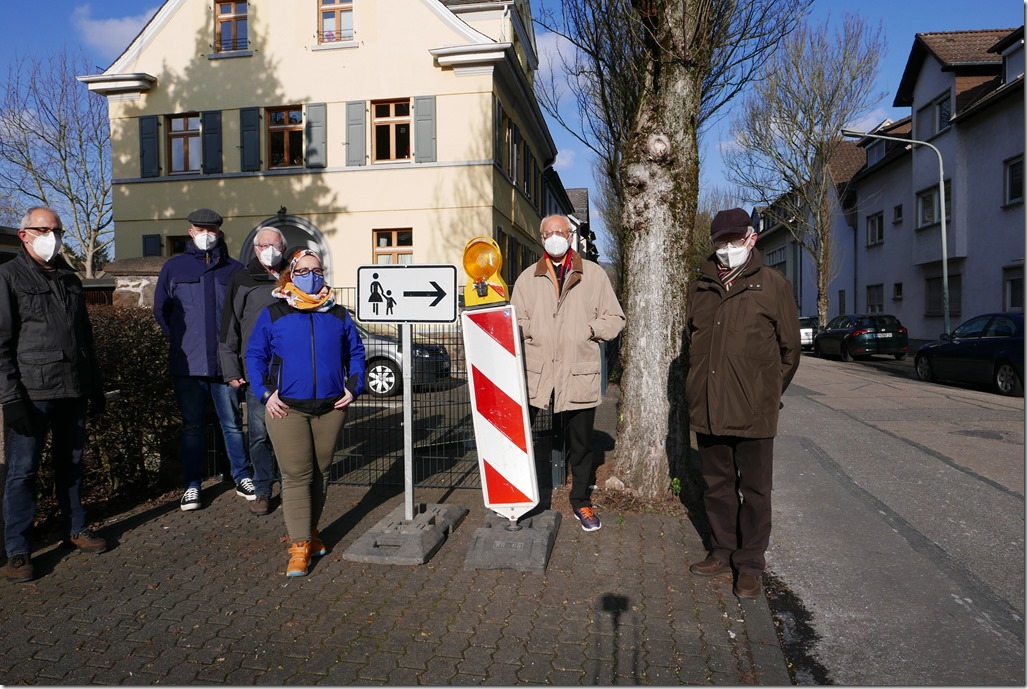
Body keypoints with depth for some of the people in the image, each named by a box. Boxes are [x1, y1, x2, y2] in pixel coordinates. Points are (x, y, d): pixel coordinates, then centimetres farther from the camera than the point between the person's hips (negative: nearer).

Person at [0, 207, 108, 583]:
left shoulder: (69, 279, 15)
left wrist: (95, 385, 17)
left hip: (73, 391, 5)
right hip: (32, 392, -5)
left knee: (71, 463, 15)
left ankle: (77, 528, 28)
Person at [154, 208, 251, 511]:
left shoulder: (234, 268, 6)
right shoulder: (174, 267, 7)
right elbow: (161, 310, 11)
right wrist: (181, 341, 3)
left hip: (225, 362, 0)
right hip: (188, 363, 0)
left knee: (233, 423, 8)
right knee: (192, 426, 9)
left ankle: (242, 477, 20)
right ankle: (192, 485, 17)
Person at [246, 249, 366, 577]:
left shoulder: (338, 314, 9)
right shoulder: (272, 314, 3)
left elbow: (355, 352, 15)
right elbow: (254, 356, 5)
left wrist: (353, 387, 3)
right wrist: (265, 393, -6)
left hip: (331, 408, 3)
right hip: (287, 409, -3)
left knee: (320, 473, 12)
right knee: (296, 476, -5)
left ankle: (309, 530, 29)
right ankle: (300, 546, 1)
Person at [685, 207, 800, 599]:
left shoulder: (773, 284, -1)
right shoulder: (700, 286, 10)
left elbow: (790, 347, 4)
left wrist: (768, 392, 6)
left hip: (753, 409, -4)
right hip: (707, 407, 4)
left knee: (754, 490, 6)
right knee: (717, 486, 15)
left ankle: (749, 564, 19)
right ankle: (722, 552, 30)